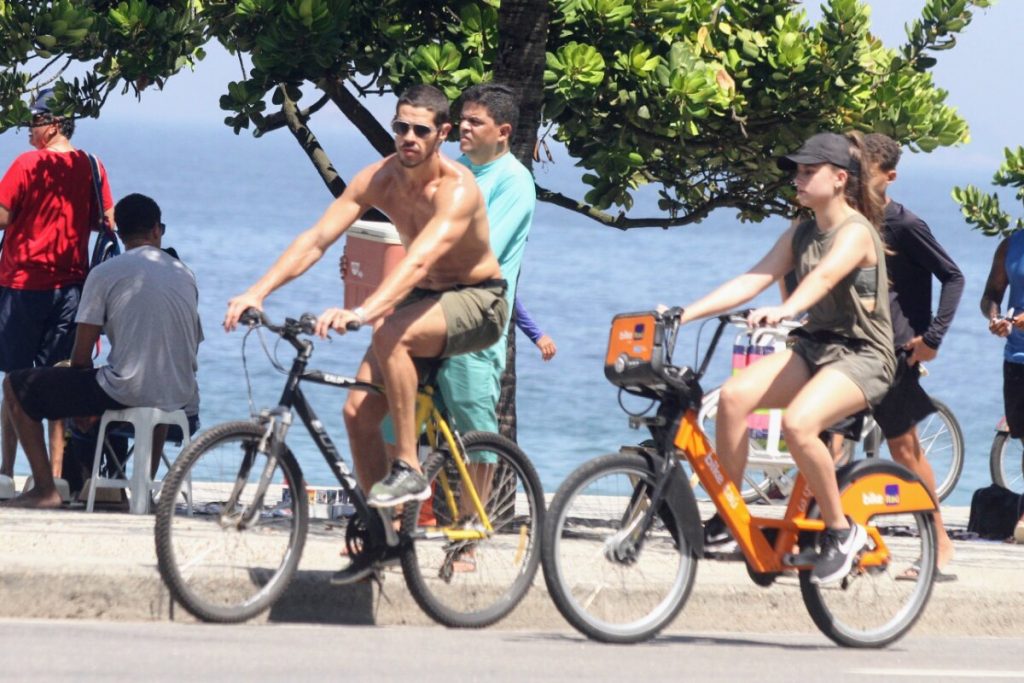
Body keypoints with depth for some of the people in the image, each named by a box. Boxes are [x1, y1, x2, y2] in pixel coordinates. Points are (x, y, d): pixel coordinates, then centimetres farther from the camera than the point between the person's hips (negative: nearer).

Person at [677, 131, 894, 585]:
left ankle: (841, 532, -15)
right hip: (814, 345, 7)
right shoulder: (801, 235, 11)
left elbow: (824, 276, -32)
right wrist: (685, 314, -10)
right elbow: (752, 280, 2)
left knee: (798, 423, -34)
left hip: (861, 355, -7)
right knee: (733, 395, -20)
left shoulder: (856, 232, -12)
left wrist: (785, 311, -52)